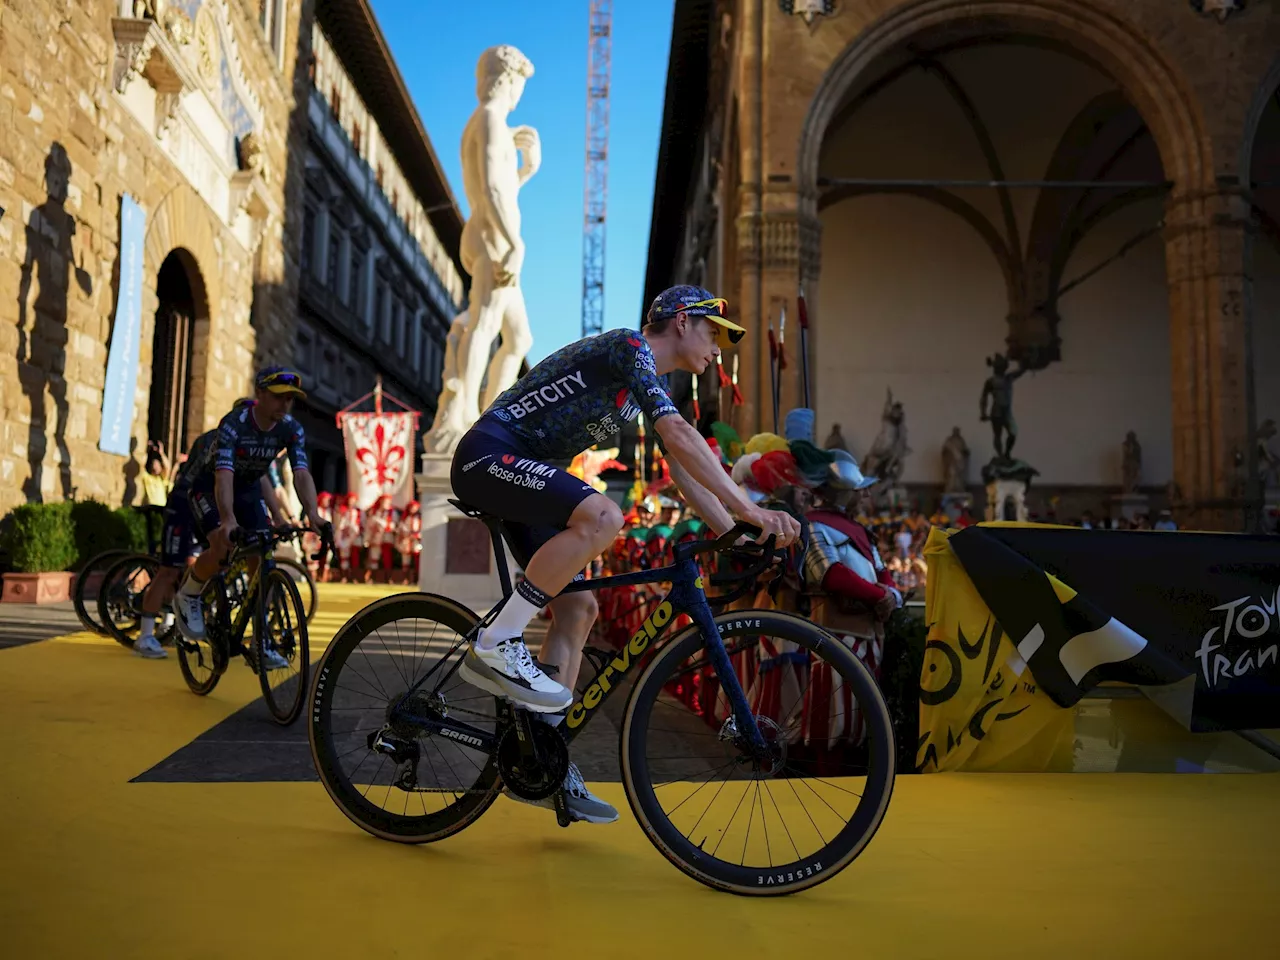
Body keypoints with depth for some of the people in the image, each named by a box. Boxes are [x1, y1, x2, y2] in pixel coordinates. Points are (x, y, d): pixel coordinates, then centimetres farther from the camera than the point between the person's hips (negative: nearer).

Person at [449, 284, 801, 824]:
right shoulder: (629, 348, -12)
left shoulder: (652, 380, 18)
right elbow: (680, 435, -25)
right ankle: (496, 647, -23)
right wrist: (747, 509, -29)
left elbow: (683, 470, 13)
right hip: (489, 455, -10)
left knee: (578, 608, 2)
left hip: (517, 475, 10)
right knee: (602, 517, -33)